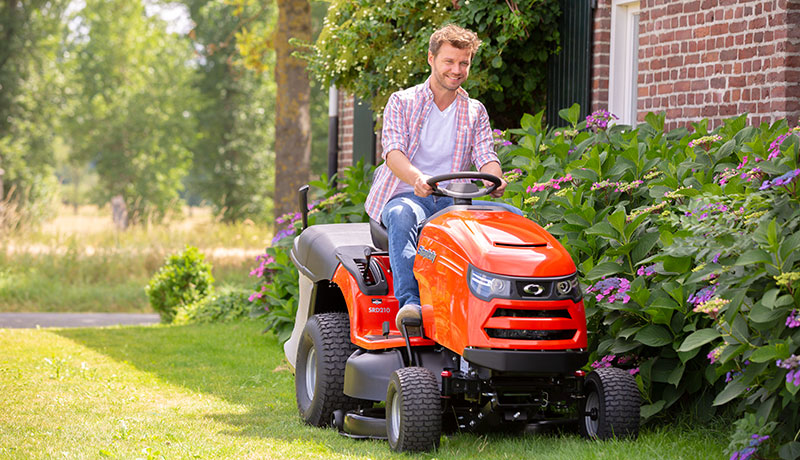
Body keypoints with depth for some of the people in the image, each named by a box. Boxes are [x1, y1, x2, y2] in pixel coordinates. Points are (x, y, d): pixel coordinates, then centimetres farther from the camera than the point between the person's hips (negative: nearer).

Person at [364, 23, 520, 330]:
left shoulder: (475, 112, 17)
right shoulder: (402, 103, 7)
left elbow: (485, 158, 5)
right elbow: (393, 151, -9)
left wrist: (494, 179, -23)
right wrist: (416, 179, -33)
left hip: (454, 201, 3)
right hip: (405, 195, -3)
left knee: (513, 215, -24)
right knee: (403, 216, -40)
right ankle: (410, 302, -50)